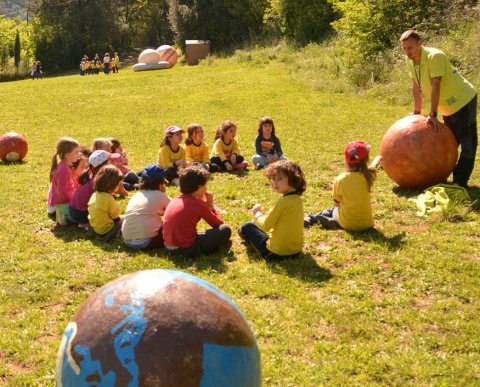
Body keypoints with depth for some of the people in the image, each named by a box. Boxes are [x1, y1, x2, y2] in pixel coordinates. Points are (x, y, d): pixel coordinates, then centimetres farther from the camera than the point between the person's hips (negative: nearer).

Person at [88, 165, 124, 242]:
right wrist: (122, 218, 6)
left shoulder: (95, 194, -1)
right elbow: (116, 218, -17)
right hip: (105, 229, -9)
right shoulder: (108, 198, -25)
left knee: (121, 218, 25)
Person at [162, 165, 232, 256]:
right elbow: (219, 223, -1)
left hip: (169, 247, 8)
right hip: (186, 248, -8)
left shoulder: (175, 200, 11)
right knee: (225, 230, -5)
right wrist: (210, 205, 11)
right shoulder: (198, 204, -9)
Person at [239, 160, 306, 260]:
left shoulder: (282, 202, -24)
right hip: (296, 250, 8)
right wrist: (263, 214, 9)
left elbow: (266, 225, -15)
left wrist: (257, 213, 3)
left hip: (277, 253, -8)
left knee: (247, 226, 9)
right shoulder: (298, 199, 1)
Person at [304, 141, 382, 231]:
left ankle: (311, 218, 21)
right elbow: (373, 166, 11)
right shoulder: (368, 176, -14)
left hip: (346, 224, -1)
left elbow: (337, 204, -4)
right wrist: (379, 158, 33)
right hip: (365, 224, 1)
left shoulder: (339, 179, -16)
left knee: (334, 210, 32)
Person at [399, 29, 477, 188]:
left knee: (468, 144, -9)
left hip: (463, 100, -8)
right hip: (448, 106, 8)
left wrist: (432, 115, -29)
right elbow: (416, 87, 3)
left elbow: (435, 86, -30)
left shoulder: (435, 56, -28)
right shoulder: (410, 60, -5)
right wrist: (416, 112, 6)